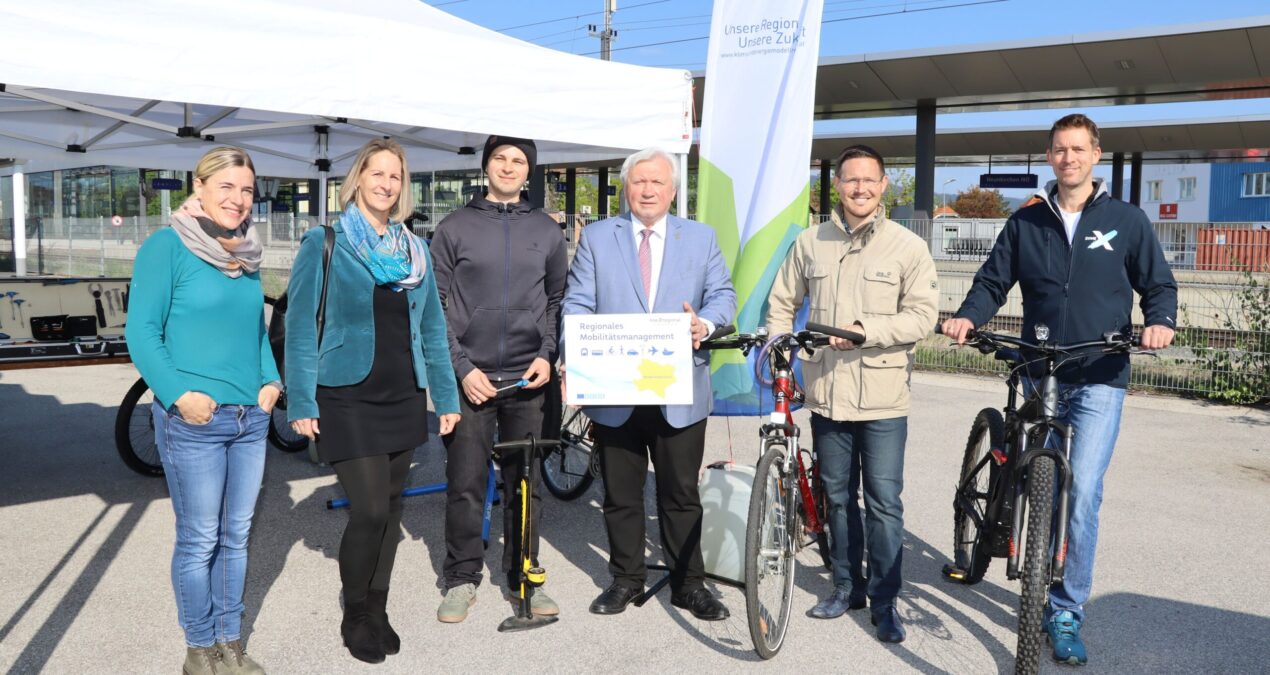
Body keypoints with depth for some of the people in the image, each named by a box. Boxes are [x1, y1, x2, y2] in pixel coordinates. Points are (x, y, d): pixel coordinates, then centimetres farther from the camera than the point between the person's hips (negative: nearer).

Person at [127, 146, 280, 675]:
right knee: (199, 541, 3)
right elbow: (141, 332, -9)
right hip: (194, 421, -6)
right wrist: (179, 395, -18)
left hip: (251, 418, 6)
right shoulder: (167, 247, -7)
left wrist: (271, 380, 5)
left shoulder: (247, 253, 11)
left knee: (236, 536, 14)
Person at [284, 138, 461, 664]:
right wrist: (301, 402, -10)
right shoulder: (325, 242, -3)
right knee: (369, 511, -8)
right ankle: (355, 617, 15)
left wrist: (446, 397, 8)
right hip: (346, 399, -5)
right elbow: (301, 326, -5)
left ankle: (377, 611, 26)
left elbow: (432, 328, 12)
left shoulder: (415, 250, 11)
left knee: (391, 508, 10)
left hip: (403, 399, 5)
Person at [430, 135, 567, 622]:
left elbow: (558, 300, 14)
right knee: (465, 485, 3)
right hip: (469, 377, -2)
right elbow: (436, 307, 1)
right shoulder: (454, 229, 3)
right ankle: (462, 580, 18)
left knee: (525, 483, 8)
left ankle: (523, 575, 22)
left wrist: (547, 354, 0)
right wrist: (462, 367, -8)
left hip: (527, 379, 2)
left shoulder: (547, 231, 10)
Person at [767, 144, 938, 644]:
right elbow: (781, 303, 15)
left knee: (883, 503, 1)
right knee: (838, 497, 15)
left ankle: (884, 600, 16)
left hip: (882, 398, -3)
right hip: (826, 394, 4)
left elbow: (922, 315, -9)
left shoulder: (907, 246, -3)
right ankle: (847, 586, 31)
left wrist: (865, 331, -20)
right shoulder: (809, 243, 7)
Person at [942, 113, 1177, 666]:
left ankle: (1068, 612, 1)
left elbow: (1159, 284, 8)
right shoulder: (1025, 223, 8)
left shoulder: (1127, 221, 4)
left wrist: (1160, 321, -13)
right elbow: (993, 281, 10)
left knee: (1083, 492, -12)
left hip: (1100, 379, -2)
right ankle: (1048, 598, 27)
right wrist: (968, 316, -9)